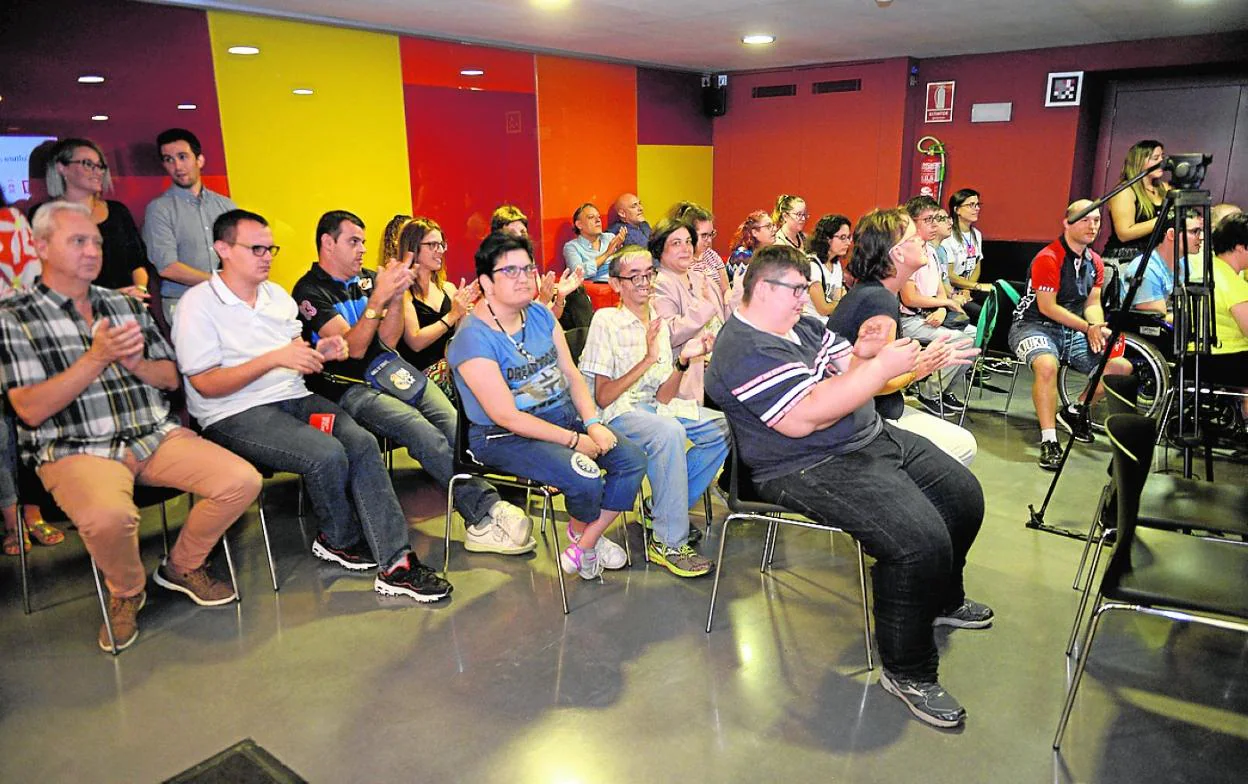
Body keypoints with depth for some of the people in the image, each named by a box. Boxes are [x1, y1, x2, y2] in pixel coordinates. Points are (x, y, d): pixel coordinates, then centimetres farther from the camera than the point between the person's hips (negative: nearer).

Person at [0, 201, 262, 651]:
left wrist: (134, 362, -5)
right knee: (109, 516, -37)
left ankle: (183, 567, 11)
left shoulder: (127, 305, 17)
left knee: (242, 480, -17)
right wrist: (97, 357, -15)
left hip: (156, 436, 5)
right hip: (75, 450, -4)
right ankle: (125, 593, -1)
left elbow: (171, 378, 17)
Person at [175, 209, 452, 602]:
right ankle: (340, 541, 1)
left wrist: (320, 351, -1)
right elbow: (205, 384, -13)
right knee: (327, 454, -29)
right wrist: (275, 358, -20)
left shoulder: (277, 294, 17)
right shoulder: (198, 304, -5)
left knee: (362, 442, -21)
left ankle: (395, 563, -24)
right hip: (237, 414, -6)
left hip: (295, 399, 6)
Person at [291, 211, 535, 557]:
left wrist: (397, 295, -8)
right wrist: (378, 298, -18)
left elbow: (388, 341, 7)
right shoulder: (311, 291, -1)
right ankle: (485, 512, -28)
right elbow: (353, 348, -12)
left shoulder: (368, 278, 16)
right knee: (422, 431, -29)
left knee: (452, 421, -20)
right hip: (350, 388, -6)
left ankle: (483, 518, -28)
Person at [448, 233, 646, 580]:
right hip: (505, 437, -8)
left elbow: (571, 374, 6)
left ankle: (584, 545, 6)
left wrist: (593, 423, -11)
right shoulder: (473, 338, -17)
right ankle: (583, 534, 11)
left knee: (633, 459, -6)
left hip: (565, 416, 8)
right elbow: (507, 416, -21)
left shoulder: (540, 315, 7)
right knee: (584, 477, -27)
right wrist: (574, 440, -20)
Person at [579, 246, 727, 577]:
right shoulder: (606, 321, -10)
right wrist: (648, 358, -23)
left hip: (653, 405, 7)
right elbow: (603, 397, -16)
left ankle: (670, 508, 5)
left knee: (723, 428, -9)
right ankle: (669, 543, -23)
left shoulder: (658, 323, 8)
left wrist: (683, 360, -15)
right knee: (670, 432, -35)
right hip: (617, 412, -7)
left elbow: (664, 397, 1)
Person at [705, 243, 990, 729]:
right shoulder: (745, 352, -19)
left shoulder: (800, 324, 13)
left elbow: (843, 371, 16)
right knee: (921, 541, -26)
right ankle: (908, 672, -4)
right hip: (813, 469, -10)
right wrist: (882, 367, -26)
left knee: (964, 496, 13)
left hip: (873, 437, 11)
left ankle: (942, 600, 38)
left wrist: (862, 352, -8)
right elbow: (805, 416, -29)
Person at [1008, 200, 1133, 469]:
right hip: (1035, 325, -8)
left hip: (1074, 330, 8)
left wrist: (1099, 329, -10)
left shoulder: (1095, 262, 10)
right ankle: (1049, 441, -30)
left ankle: (1075, 413, 17)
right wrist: (1088, 328, -14)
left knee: (1122, 366, -5)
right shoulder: (1048, 258, -14)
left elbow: (1092, 303, 12)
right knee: (1047, 365, -38)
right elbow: (1047, 307, -16)